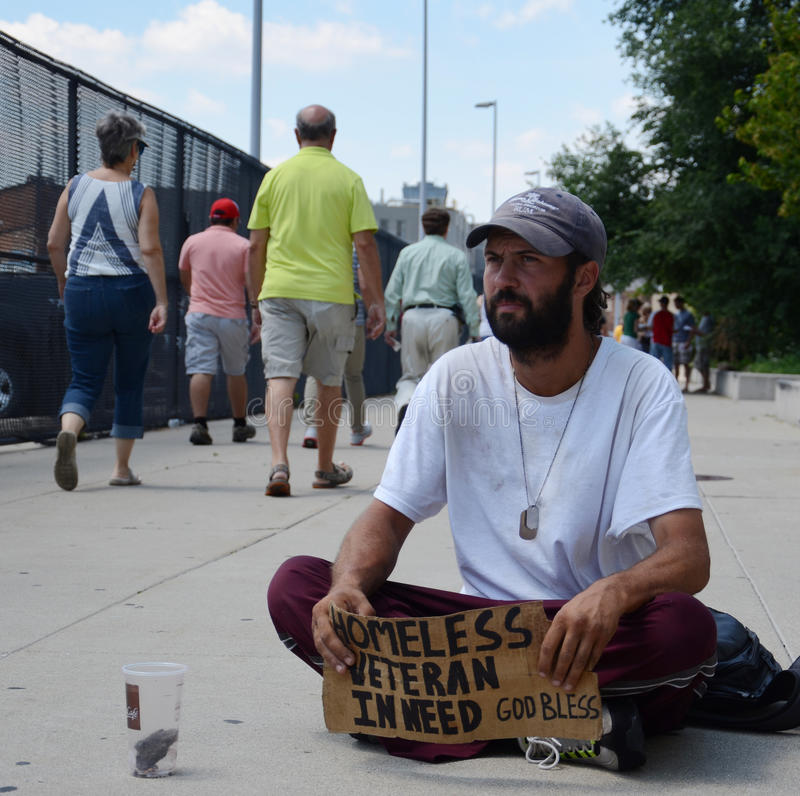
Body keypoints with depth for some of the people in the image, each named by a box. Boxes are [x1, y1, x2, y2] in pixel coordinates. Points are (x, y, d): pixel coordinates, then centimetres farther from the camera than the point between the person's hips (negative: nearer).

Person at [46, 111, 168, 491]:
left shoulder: (75, 186, 4)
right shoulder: (141, 195, -5)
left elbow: (54, 243, 3)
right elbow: (150, 249, -15)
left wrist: (63, 282, 19)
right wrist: (162, 302, -15)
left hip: (82, 291, 2)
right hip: (131, 291, -2)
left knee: (85, 380, 6)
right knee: (130, 383, 12)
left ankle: (68, 431, -26)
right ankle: (122, 468, 14)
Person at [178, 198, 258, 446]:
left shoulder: (192, 242, 7)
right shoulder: (243, 245, -1)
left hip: (199, 313, 1)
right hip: (233, 315, -1)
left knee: (201, 370, -6)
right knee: (236, 372, 14)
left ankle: (199, 423, -21)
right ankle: (240, 425, 24)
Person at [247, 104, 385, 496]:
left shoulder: (275, 176, 6)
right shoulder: (348, 179, 1)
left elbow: (256, 246, 7)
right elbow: (365, 244, -5)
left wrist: (258, 298, 17)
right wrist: (375, 301, 2)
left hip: (279, 289, 1)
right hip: (332, 292, 0)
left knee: (280, 377, -4)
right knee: (329, 381, 13)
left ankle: (279, 464, -22)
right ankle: (326, 468, 25)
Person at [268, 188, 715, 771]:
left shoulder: (643, 387, -7)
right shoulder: (457, 379, 2)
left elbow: (689, 557, -17)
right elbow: (388, 518, 3)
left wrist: (614, 593, -41)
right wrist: (349, 585, -22)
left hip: (597, 636, -3)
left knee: (684, 626, -37)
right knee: (296, 587, -17)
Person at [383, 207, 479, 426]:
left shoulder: (407, 252, 10)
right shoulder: (456, 256, 4)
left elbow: (392, 291, 8)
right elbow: (467, 296, -1)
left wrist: (390, 325, 14)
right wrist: (474, 331, 3)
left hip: (412, 317, 2)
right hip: (443, 317, -2)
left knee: (411, 375, 7)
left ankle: (404, 405, -24)